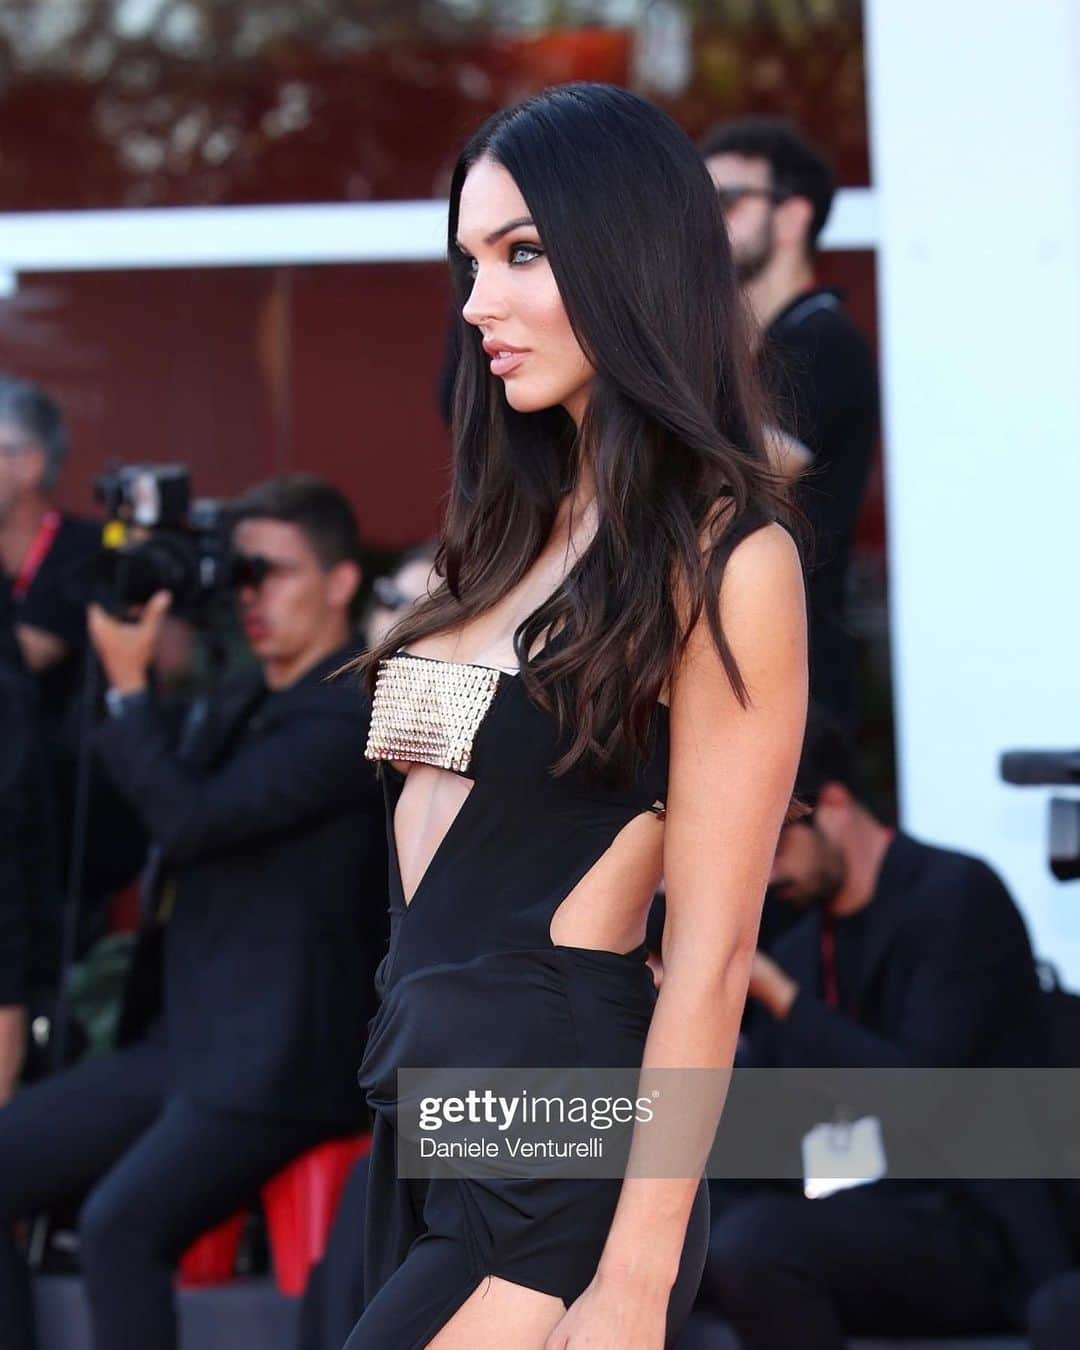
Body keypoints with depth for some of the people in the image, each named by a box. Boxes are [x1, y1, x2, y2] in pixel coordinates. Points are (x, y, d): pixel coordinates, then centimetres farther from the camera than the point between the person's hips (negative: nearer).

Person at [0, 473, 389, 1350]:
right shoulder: (243, 700, 18)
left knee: (120, 1222, -30)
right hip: (178, 1041, 10)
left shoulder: (347, 718, -12)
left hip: (273, 1060, -10)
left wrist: (129, 683, -14)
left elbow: (191, 819, -20)